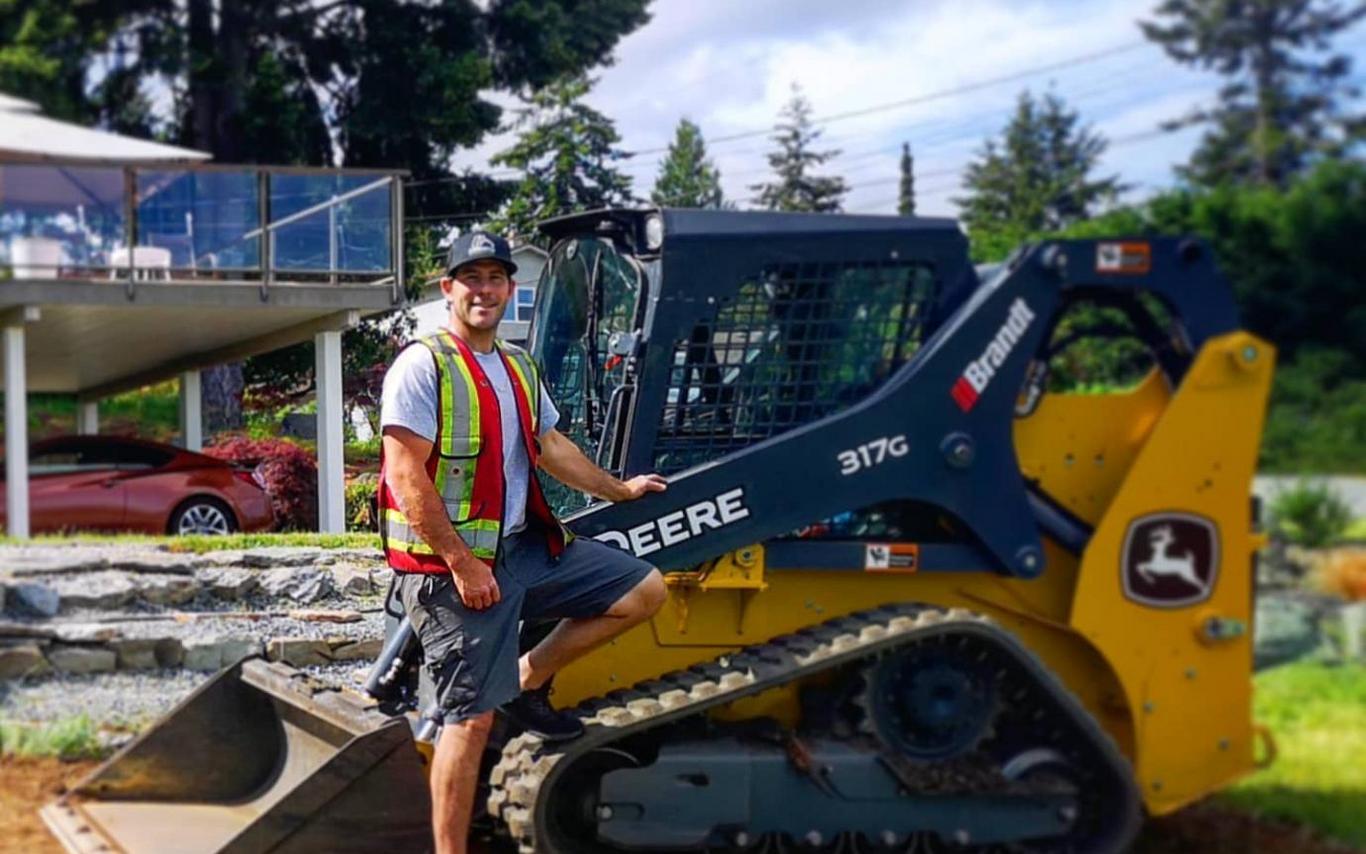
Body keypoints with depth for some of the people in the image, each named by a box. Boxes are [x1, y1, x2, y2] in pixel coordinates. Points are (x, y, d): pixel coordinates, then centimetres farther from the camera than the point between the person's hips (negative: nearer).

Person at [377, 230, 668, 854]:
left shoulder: (519, 370, 14)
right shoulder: (424, 366, -12)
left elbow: (550, 447, 28)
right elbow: (407, 477, -18)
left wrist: (618, 490, 37)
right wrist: (462, 563, -20)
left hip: (523, 546, 8)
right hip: (453, 562, -8)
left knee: (643, 592, 6)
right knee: (472, 717, -9)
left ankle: (527, 682, 15)